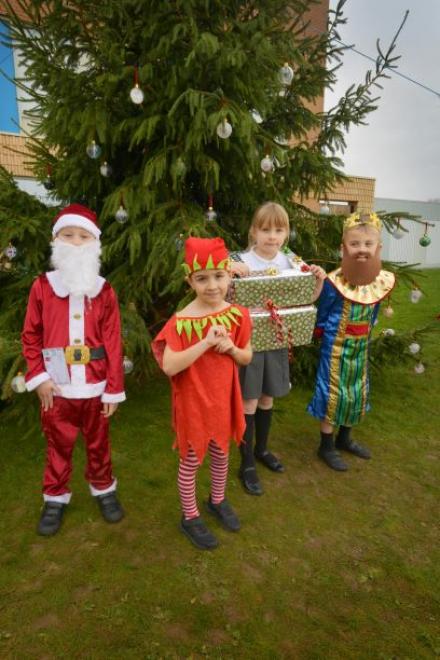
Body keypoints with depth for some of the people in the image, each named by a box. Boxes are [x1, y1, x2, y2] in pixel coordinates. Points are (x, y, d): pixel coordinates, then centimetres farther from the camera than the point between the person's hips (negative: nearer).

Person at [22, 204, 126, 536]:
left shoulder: (104, 291, -5)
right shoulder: (42, 286, -4)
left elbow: (113, 343, -6)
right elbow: (30, 337, 1)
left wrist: (114, 389, -6)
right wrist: (38, 377, -8)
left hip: (94, 385, 0)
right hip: (57, 387, 0)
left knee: (98, 443, 17)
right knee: (58, 446, 17)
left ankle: (103, 488, 39)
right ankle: (56, 497, 37)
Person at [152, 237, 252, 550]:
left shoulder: (238, 315, -6)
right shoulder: (181, 322, -19)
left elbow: (247, 358, 4)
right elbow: (169, 366, -27)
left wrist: (231, 348, -18)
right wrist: (206, 342, -31)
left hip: (223, 398, 5)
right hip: (193, 403, -4)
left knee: (221, 452, 23)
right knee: (191, 459, 13)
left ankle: (218, 500, 50)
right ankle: (190, 516, 37)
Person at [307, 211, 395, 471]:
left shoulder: (381, 281, -4)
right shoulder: (334, 282, -20)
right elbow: (321, 315, -8)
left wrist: (365, 330, 9)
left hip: (362, 345, 6)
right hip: (337, 346, -6)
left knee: (357, 392, 17)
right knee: (334, 393, 2)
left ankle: (344, 439, 39)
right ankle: (327, 447, 21)